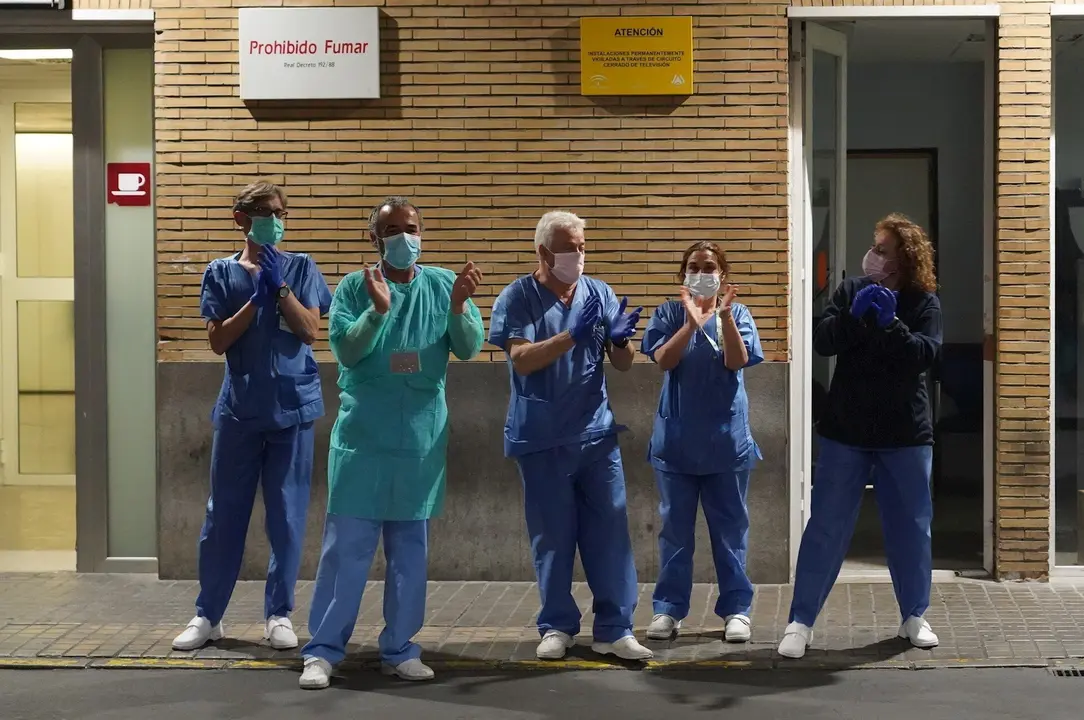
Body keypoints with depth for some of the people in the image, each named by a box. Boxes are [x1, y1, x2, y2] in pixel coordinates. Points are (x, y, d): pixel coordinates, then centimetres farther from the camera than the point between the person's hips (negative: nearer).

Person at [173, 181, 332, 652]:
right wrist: (257, 297, -13)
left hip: (292, 405, 0)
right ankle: (207, 614, 13)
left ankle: (279, 614, 11)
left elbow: (310, 330, -4)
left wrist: (279, 286, -13)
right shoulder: (221, 273, 4)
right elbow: (218, 341, -4)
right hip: (239, 408, 0)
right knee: (225, 514, 4)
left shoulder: (301, 268, 4)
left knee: (287, 515, 2)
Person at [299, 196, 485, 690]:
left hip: (422, 441, 2)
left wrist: (458, 308, -26)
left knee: (411, 550, 9)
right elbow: (345, 350, -13)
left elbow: (469, 348, -6)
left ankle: (399, 649, 18)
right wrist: (377, 311, -29)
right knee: (346, 547, 0)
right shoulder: (354, 287, -2)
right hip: (362, 438, -2)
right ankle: (323, 650, 5)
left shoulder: (444, 286, 3)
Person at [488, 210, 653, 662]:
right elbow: (521, 361, -17)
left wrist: (620, 339, -18)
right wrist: (571, 335, -27)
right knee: (552, 538, 6)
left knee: (610, 534, 1)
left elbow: (623, 365, 4)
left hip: (596, 434, 3)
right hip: (542, 439, -2)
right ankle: (557, 627, 19)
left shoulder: (599, 293, 4)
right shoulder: (518, 297, -5)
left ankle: (615, 630, 7)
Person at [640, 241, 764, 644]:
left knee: (730, 528, 6)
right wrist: (691, 323, -28)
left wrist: (724, 316, -28)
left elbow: (737, 362, -14)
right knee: (675, 529, 6)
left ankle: (737, 608, 13)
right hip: (676, 439, 1)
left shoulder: (736, 313, 0)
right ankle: (668, 608, 12)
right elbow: (662, 360, -14)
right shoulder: (669, 314, 1)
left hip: (727, 439, 0)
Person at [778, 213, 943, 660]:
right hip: (845, 432, 0)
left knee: (910, 527, 10)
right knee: (826, 527, -1)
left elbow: (926, 354, -17)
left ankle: (914, 616, 26)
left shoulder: (924, 302, -3)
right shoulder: (851, 290, 0)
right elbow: (821, 342, -10)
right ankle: (800, 622, 4)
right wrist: (856, 316, -25)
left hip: (905, 434, 0)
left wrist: (891, 324, -29)